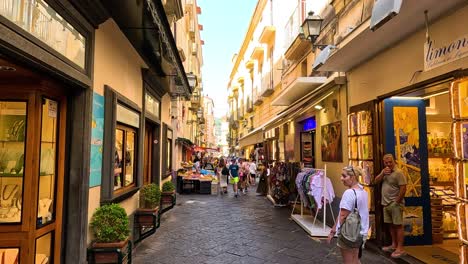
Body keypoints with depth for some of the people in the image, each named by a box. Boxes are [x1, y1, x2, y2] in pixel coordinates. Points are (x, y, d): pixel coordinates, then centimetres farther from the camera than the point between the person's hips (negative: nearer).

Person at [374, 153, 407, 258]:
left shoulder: (398, 172, -14)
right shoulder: (384, 171, 12)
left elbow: (403, 189, -18)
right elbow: (376, 181, 7)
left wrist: (397, 202, -16)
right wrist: (382, 173, -9)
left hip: (395, 204, -8)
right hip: (386, 203, 8)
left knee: (398, 225, -4)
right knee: (391, 225, 14)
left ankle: (400, 248, -1)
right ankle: (394, 245, 25)